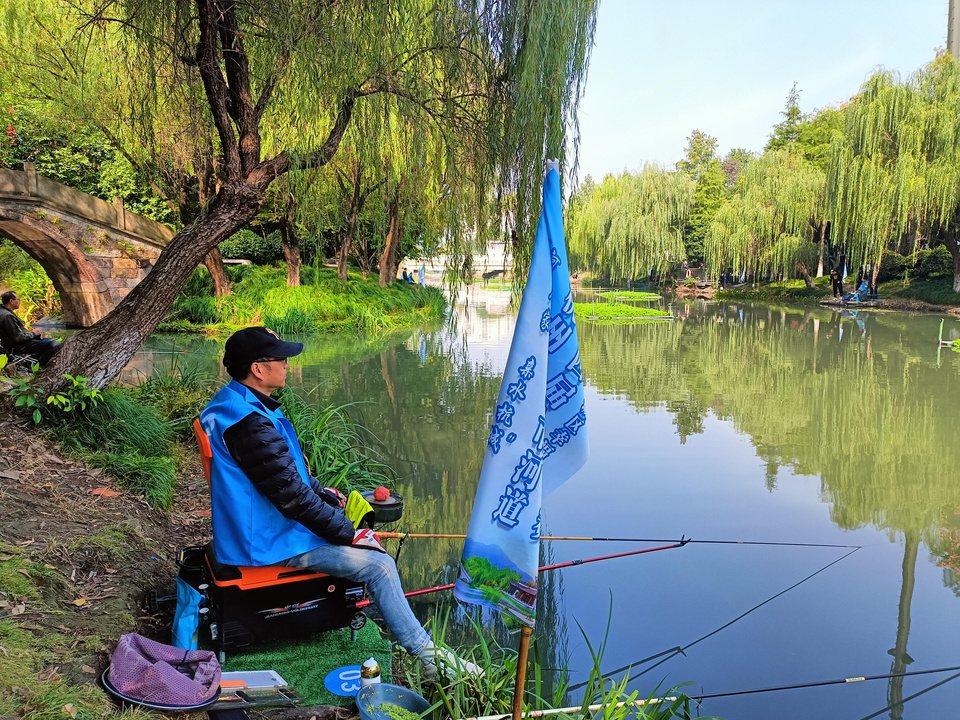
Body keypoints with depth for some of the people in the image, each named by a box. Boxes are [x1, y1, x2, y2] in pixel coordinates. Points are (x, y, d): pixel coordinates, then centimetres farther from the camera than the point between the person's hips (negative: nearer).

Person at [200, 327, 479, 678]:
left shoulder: (233, 403, 5)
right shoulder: (250, 424, -29)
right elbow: (291, 496, -27)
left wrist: (323, 493, 13)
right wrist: (349, 534, -18)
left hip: (256, 523, 11)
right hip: (271, 542, -11)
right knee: (378, 564, -13)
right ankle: (427, 656, -1)